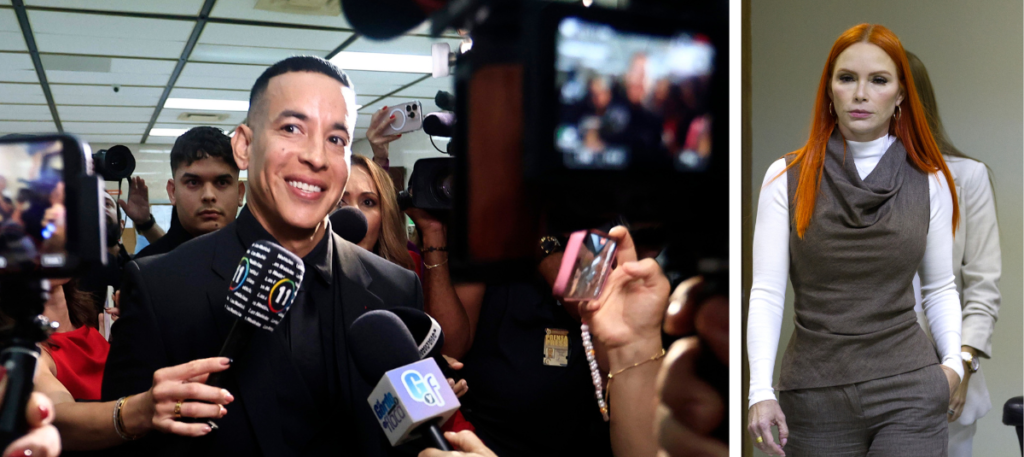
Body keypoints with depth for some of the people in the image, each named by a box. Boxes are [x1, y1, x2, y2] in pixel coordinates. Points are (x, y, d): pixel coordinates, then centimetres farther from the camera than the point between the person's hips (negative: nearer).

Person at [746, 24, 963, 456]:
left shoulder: (929, 181, 4)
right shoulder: (787, 177, -2)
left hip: (908, 390, 1)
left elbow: (940, 287, 13)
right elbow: (767, 291, -6)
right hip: (815, 395, -1)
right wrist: (761, 391, -14)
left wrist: (954, 362, -3)